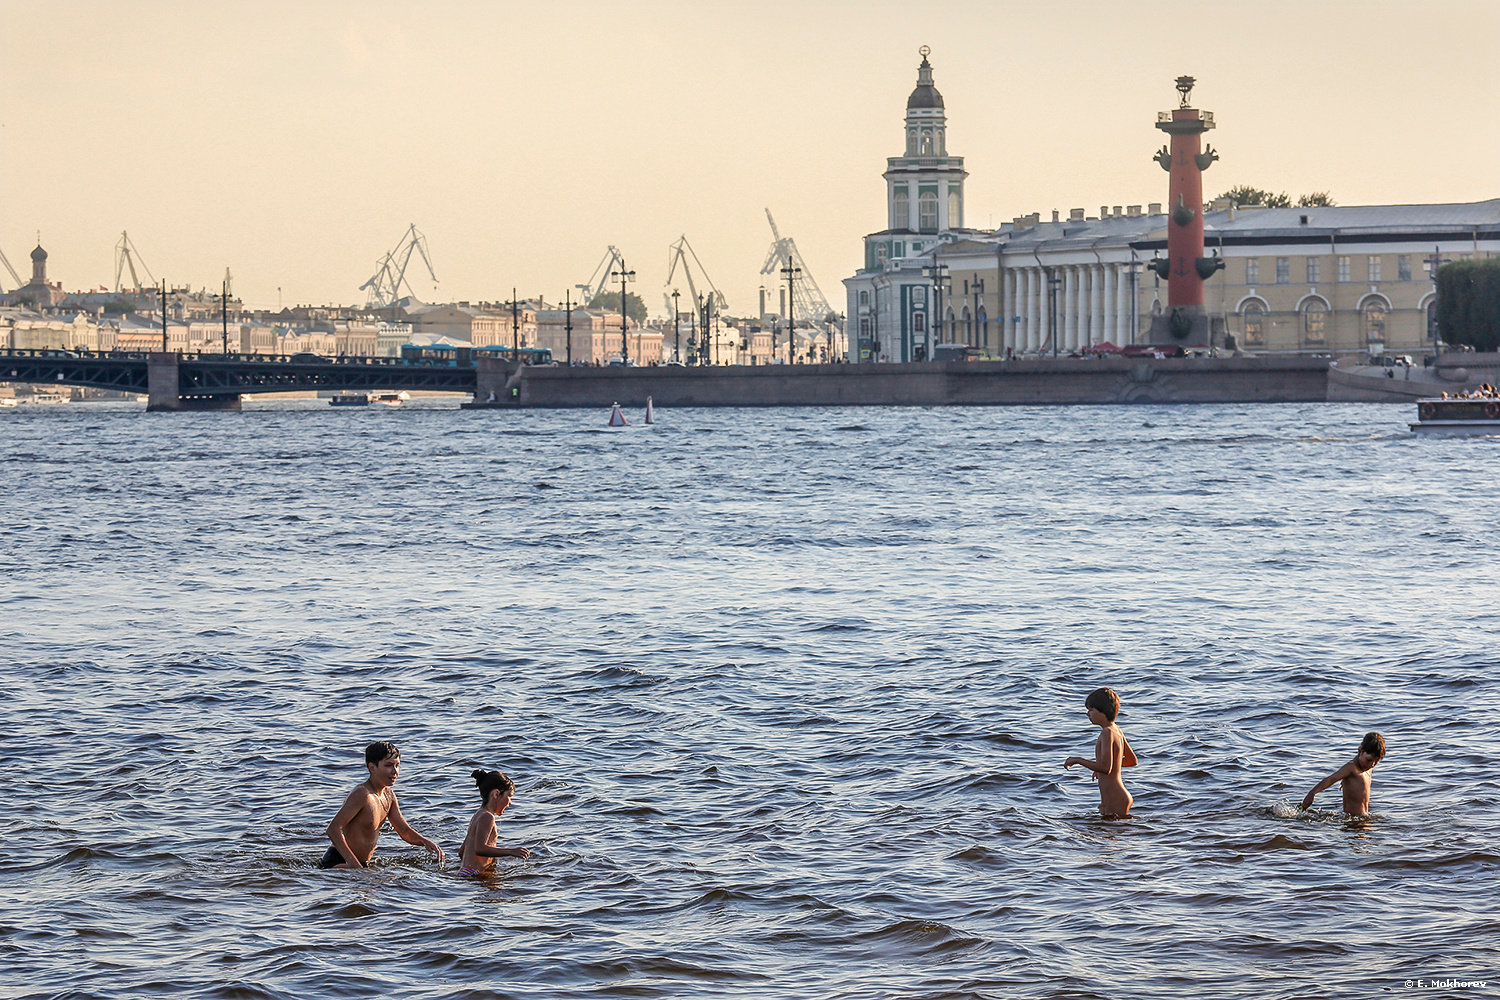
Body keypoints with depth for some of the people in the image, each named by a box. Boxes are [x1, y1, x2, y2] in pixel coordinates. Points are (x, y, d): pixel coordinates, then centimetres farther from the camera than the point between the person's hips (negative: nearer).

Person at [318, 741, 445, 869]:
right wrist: (352, 862, -36)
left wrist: (425, 842, -3)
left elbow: (405, 831, 19)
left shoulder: (388, 795, 10)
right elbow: (334, 828, -25)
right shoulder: (362, 795, -19)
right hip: (339, 863, -10)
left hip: (363, 864, 10)